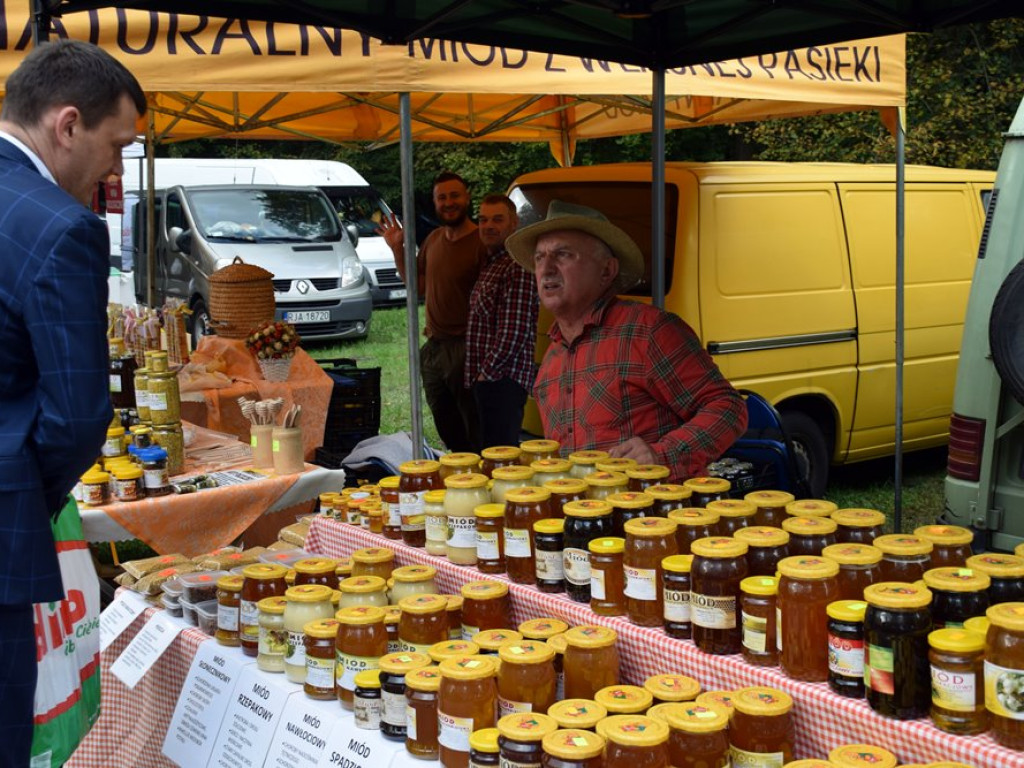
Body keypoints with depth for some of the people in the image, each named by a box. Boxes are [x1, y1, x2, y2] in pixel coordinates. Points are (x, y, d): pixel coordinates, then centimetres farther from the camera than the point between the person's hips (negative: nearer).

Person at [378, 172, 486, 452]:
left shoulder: (481, 242, -14)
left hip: (464, 347, -8)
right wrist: (397, 249, 10)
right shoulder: (434, 239, 10)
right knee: (445, 426, 19)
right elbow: (418, 284, 20)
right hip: (433, 347, 8)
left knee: (474, 430, 0)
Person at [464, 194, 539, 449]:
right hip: (486, 380, 10)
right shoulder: (490, 265, 19)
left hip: (503, 380, -10)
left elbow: (515, 331, -19)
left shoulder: (517, 267, -13)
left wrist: (487, 371, -15)